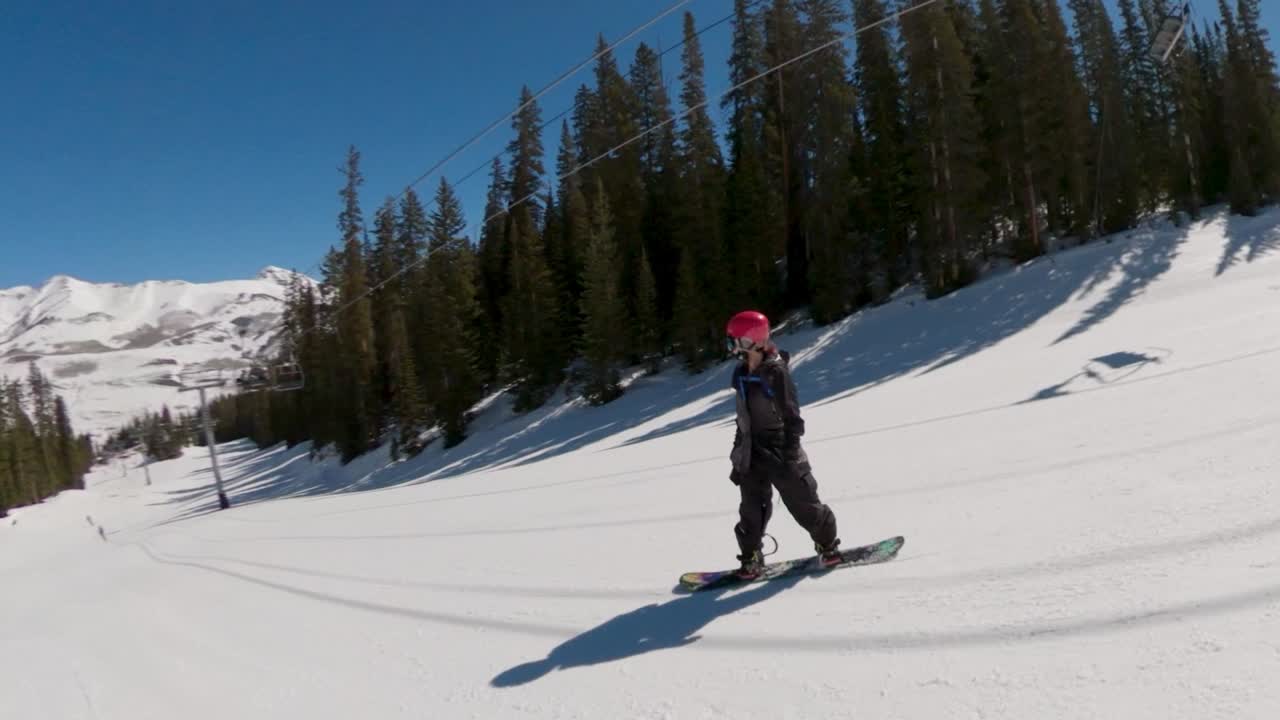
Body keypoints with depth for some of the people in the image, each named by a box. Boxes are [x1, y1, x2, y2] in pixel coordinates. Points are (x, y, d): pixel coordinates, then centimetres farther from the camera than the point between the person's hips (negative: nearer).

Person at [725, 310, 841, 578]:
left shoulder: (776, 371, -16)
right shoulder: (742, 374, 6)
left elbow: (791, 416, -16)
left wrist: (790, 453, -19)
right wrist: (739, 449, 17)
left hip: (780, 450, -6)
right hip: (752, 451, 6)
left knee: (802, 502, 5)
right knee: (752, 508, 7)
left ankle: (827, 544, 26)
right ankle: (751, 556, 18)